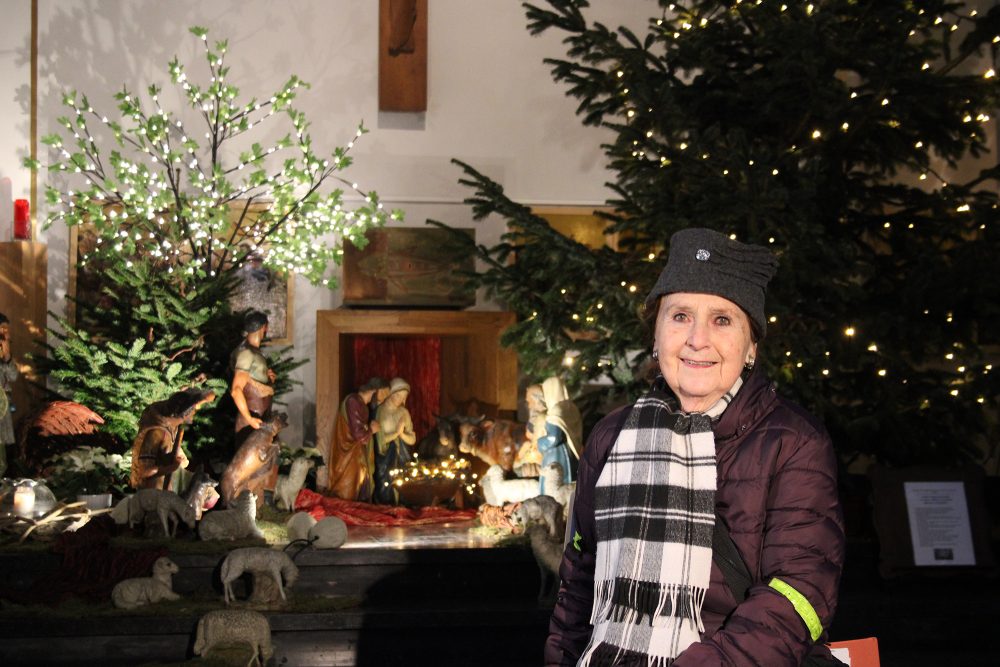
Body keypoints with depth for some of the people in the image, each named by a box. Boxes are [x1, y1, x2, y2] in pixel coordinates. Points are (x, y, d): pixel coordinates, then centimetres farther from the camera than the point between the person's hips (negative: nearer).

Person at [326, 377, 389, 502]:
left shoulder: (360, 403, 9)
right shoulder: (353, 402, -22)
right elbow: (358, 434, -25)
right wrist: (372, 429, -7)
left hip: (357, 458, 10)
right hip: (349, 460, -10)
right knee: (346, 500, -2)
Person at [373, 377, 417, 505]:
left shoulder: (404, 413, 8)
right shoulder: (379, 411, -4)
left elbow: (412, 440, 6)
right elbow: (379, 439, -8)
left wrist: (402, 434, -12)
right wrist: (396, 433, -13)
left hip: (401, 458, 3)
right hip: (384, 458, -3)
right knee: (385, 491, -4)